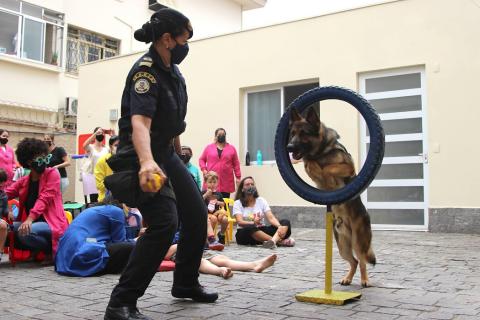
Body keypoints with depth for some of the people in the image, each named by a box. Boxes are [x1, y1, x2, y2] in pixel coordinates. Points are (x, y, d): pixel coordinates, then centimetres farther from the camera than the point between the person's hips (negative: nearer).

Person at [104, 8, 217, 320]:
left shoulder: (173, 71, 8)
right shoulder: (145, 71, -21)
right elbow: (139, 122, -36)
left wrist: (179, 159, 25)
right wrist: (146, 162, -53)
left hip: (165, 153, 10)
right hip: (142, 157, -9)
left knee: (197, 215, 12)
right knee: (164, 222, -23)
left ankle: (186, 283, 30)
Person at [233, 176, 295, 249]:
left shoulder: (261, 200, 8)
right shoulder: (237, 203, 1)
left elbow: (271, 218, -6)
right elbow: (240, 222, -14)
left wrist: (279, 226, -27)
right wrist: (253, 223, -34)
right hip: (245, 233, -3)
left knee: (285, 222, -18)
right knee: (249, 228, -39)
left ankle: (273, 240, -51)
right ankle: (279, 241, -45)